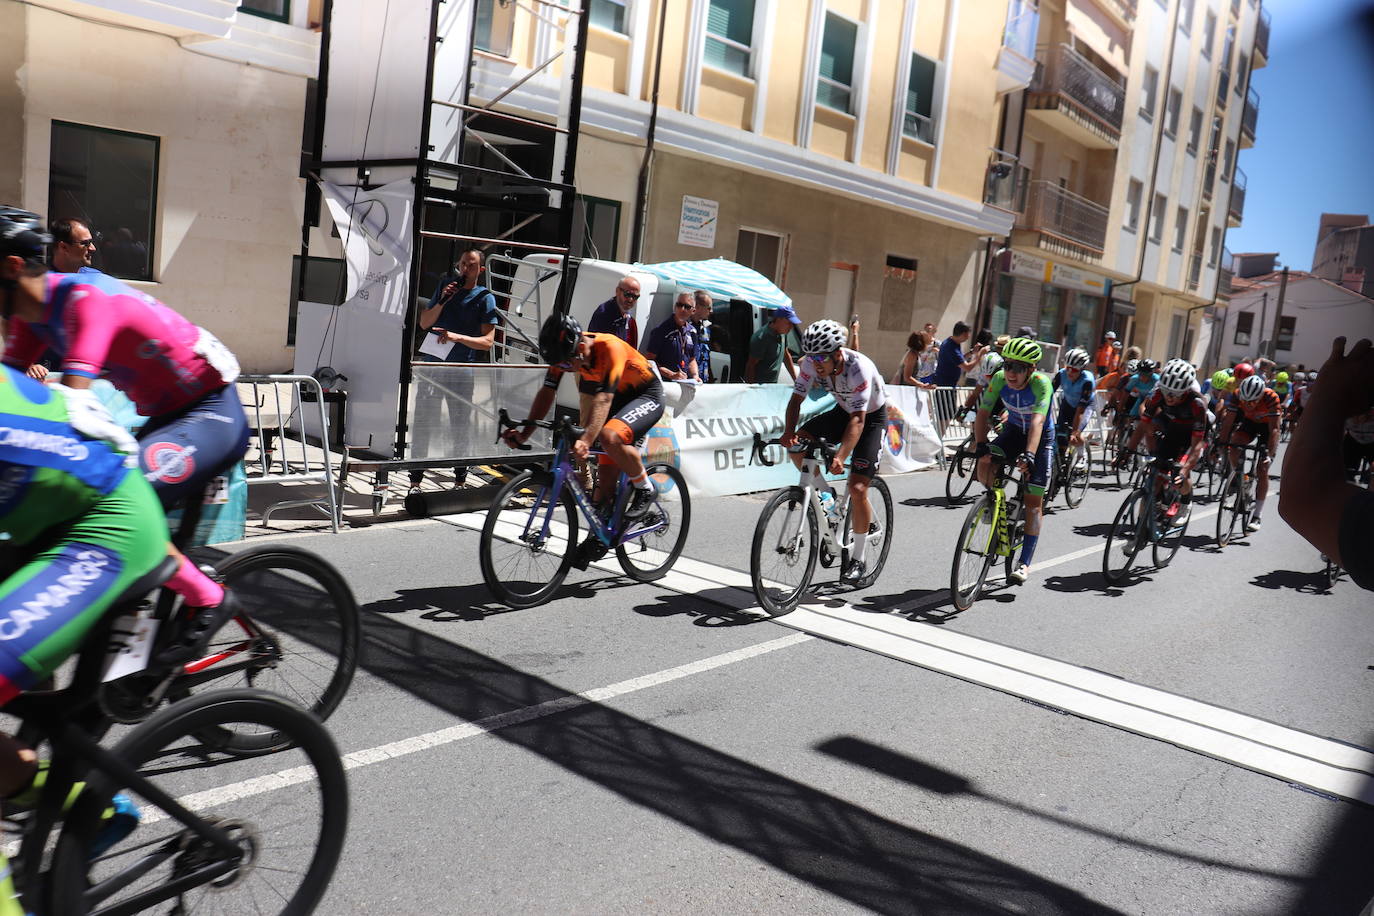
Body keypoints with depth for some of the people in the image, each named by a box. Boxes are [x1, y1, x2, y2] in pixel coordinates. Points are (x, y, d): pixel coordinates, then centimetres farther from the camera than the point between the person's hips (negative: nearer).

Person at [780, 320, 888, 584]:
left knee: (857, 489, -15)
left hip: (872, 417, -6)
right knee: (798, 444, -18)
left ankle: (859, 559, 0)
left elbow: (858, 420, -40)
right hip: (843, 411, 6)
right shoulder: (812, 363, -20)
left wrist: (840, 457, -53)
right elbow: (796, 399, -17)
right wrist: (789, 432, -37)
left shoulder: (859, 368, -35)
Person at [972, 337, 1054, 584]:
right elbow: (983, 413, -21)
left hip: (1041, 436, -3)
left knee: (1033, 501, -7)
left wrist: (1029, 454, -56)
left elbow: (1037, 421, -43)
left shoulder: (1041, 383, -32)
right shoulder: (999, 379, -21)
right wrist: (980, 444, -35)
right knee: (984, 462, -27)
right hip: (1013, 430, 3)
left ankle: (1025, 562, -1)